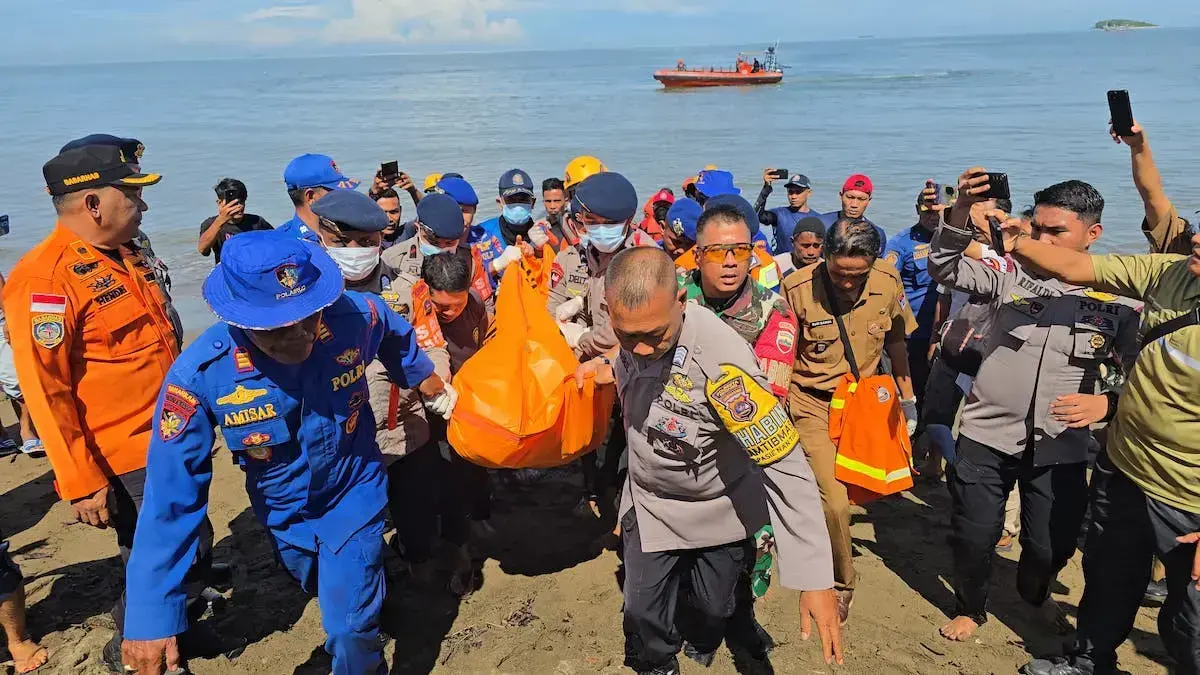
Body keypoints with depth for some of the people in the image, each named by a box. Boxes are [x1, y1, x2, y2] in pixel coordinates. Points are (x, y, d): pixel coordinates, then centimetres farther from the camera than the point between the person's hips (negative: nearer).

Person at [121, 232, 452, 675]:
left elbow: (398, 338, -4)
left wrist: (428, 381, 14)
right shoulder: (201, 373, -32)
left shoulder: (356, 316, -30)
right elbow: (171, 495, -27)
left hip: (353, 497, -1)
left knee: (350, 629, -3)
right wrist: (151, 614, -25)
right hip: (282, 515, 2)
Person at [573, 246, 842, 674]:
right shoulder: (635, 332, -18)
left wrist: (815, 579, -37)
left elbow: (788, 467, -35)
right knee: (642, 614, 10)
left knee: (715, 607, 18)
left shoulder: (720, 357, -38)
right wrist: (611, 368, -8)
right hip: (649, 502, 4)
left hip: (720, 508, -3)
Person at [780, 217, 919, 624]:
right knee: (835, 501, -13)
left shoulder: (888, 283, -11)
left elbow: (895, 343, 6)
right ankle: (842, 584, 11)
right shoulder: (797, 289, -21)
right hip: (812, 404, -4)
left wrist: (908, 399, 11)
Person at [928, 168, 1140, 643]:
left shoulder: (1116, 297, -2)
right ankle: (970, 607, 34)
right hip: (986, 435, -1)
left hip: (1060, 447, 1)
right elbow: (943, 268, -12)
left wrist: (1106, 402, -20)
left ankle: (1034, 594, 47)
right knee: (973, 537, 5)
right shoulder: (1011, 272, -3)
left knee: (1052, 545, 12)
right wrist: (963, 209, -26)